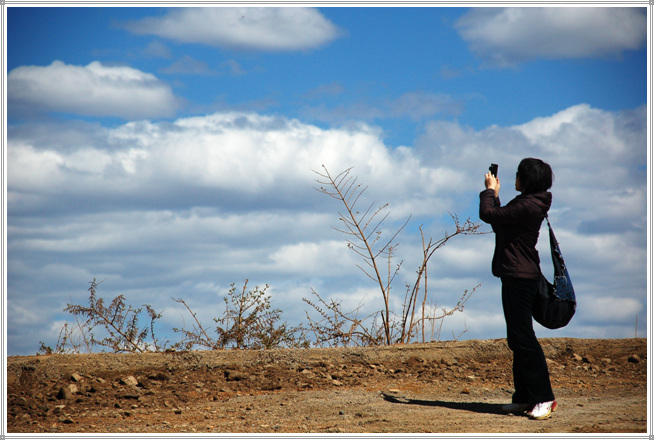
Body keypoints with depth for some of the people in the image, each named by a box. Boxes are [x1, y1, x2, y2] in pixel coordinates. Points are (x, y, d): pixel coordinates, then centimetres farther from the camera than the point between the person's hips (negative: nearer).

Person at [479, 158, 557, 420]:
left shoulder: (527, 206, -20)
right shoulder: (528, 204, 13)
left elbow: (488, 214, -18)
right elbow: (499, 221, 21)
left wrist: (490, 191, -1)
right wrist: (494, 194, 18)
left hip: (521, 277, -11)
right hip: (516, 277, 11)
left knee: (523, 338, -10)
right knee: (517, 339, 13)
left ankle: (544, 398, -8)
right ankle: (524, 397, 17)